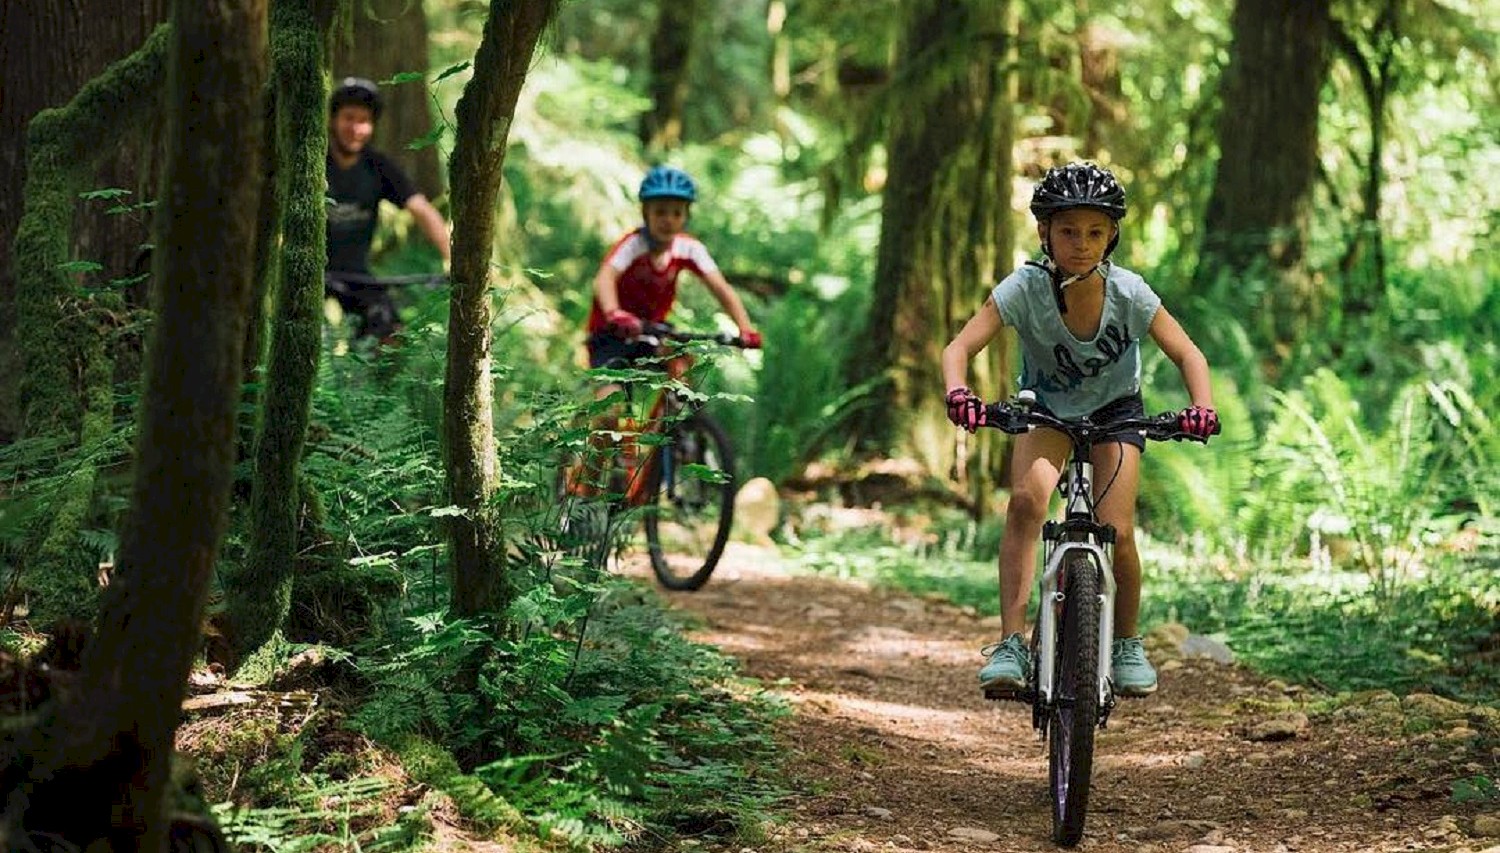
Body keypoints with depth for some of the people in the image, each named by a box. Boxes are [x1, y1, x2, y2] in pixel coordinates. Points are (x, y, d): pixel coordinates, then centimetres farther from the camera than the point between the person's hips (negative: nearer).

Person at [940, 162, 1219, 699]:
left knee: (1117, 533, -13)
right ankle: (1011, 645, -28)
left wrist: (1202, 407, -38)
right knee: (1027, 499, -29)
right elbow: (960, 347, -31)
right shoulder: (1025, 288, -27)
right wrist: (958, 393, -52)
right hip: (1046, 407, 0)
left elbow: (1188, 354, -19)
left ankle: (1127, 644, 14)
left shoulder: (1128, 293, -25)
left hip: (1115, 408, 0)